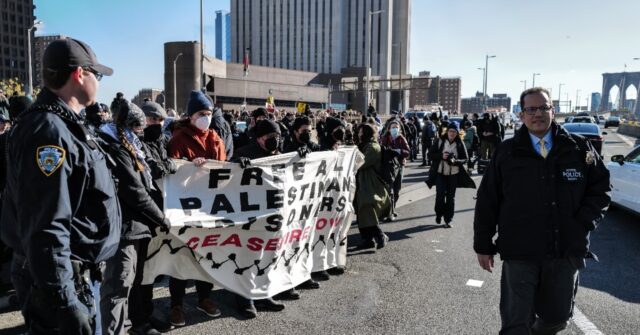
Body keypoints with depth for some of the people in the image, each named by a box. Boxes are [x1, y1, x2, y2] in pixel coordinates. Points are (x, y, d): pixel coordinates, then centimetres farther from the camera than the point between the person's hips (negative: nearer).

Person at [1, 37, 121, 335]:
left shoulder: (62, 125, 11)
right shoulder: (48, 131, -22)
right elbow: (46, 230, -27)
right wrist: (65, 302, -25)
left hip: (80, 276, 10)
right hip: (66, 282, -10)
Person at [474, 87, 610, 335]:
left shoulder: (579, 148, 3)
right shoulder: (507, 152, -1)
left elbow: (601, 189, 10)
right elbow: (487, 201, 1)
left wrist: (584, 223, -6)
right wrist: (483, 245, 0)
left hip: (567, 251, 3)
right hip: (519, 252, -2)